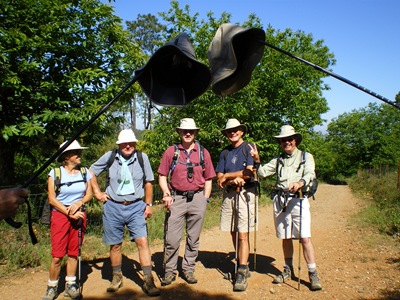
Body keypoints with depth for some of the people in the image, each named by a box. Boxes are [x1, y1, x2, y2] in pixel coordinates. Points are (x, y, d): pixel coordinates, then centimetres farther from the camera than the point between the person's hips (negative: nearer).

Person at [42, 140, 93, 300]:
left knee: (74, 253, 9)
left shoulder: (84, 172, 3)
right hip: (60, 215, -3)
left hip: (79, 216, 3)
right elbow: (52, 199, -7)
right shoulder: (55, 173, -5)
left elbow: (89, 194, 7)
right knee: (57, 255, -3)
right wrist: (69, 213, -12)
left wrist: (79, 203, -13)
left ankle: (70, 285, 21)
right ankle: (52, 287, 15)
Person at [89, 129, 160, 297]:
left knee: (142, 241, -9)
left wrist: (149, 204, 4)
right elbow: (91, 172, 10)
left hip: (135, 207, -1)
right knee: (115, 244, 11)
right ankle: (117, 278, 29)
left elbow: (148, 182, 6)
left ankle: (148, 281, 0)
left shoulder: (142, 157, -3)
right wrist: (97, 193, 4)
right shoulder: (110, 157, -3)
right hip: (113, 207, 1)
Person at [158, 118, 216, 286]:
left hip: (197, 198, 2)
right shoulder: (171, 151, 4)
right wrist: (166, 194, -10)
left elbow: (208, 179, 10)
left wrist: (205, 200, 3)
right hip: (176, 198, -1)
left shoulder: (203, 152, 7)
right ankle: (169, 271, 15)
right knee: (171, 239, -1)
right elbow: (162, 176, 4)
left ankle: (188, 270, 25)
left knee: (193, 238, 11)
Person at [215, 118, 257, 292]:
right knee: (233, 233, 10)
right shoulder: (224, 153, 13)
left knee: (243, 235, -7)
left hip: (246, 194, -5)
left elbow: (249, 172, -13)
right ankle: (241, 264, 24)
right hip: (229, 194, 5)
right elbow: (219, 180, 7)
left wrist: (226, 176, -3)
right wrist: (234, 180, -13)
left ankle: (242, 273, -3)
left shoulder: (249, 148, 0)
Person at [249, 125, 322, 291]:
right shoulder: (278, 160, 17)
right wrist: (257, 160, -11)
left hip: (298, 200, -3)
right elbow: (262, 172, 6)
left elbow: (310, 174, -11)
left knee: (305, 238, -9)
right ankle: (288, 270, 26)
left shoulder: (306, 157, 8)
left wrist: (300, 182, -31)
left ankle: (313, 274, 1)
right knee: (285, 238, 12)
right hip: (280, 200, 4)